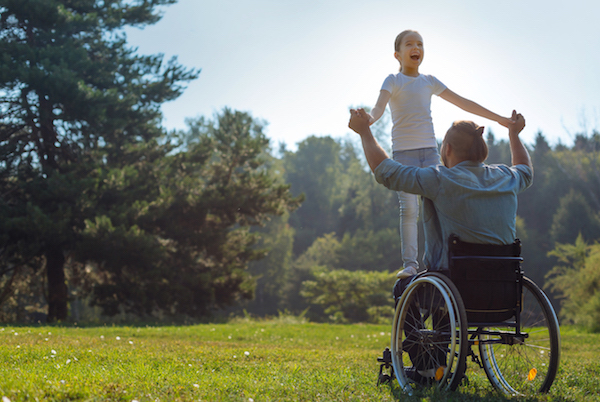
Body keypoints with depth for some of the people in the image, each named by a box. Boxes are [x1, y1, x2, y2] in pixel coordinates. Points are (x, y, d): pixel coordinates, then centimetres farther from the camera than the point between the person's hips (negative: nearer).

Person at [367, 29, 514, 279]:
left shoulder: (429, 82, 12)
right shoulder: (393, 81, 1)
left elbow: (463, 103, 17)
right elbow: (380, 106, -17)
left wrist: (498, 119, 18)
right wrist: (368, 119, -41)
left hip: (429, 150, 4)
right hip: (403, 152, -4)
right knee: (409, 208, -10)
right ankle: (410, 263, -8)